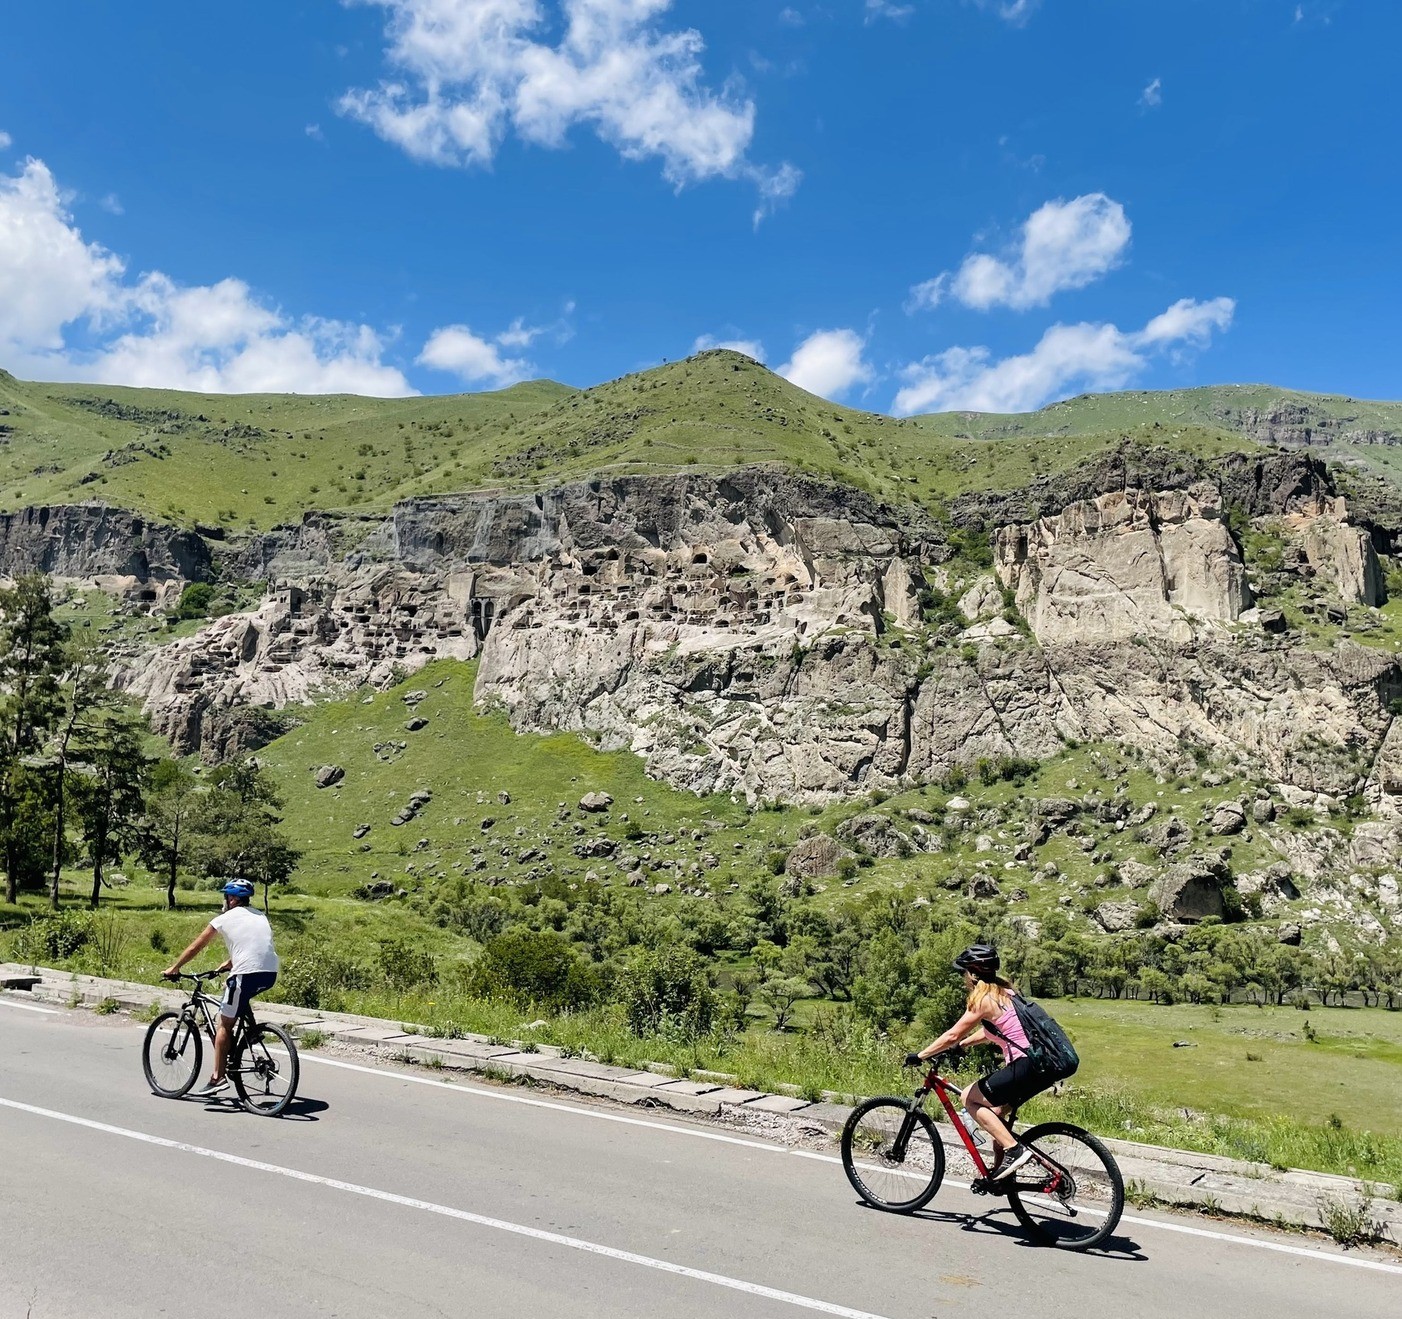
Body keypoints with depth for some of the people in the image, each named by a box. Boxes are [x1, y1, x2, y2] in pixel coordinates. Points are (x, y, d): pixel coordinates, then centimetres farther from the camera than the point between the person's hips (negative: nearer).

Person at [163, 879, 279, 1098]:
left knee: (225, 1025, 7)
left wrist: (173, 968, 29)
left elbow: (194, 948, 16)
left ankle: (217, 1078, 5)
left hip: (247, 973, -6)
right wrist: (229, 964, 49)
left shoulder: (224, 918, 8)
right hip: (270, 974, 6)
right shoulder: (260, 916, 23)